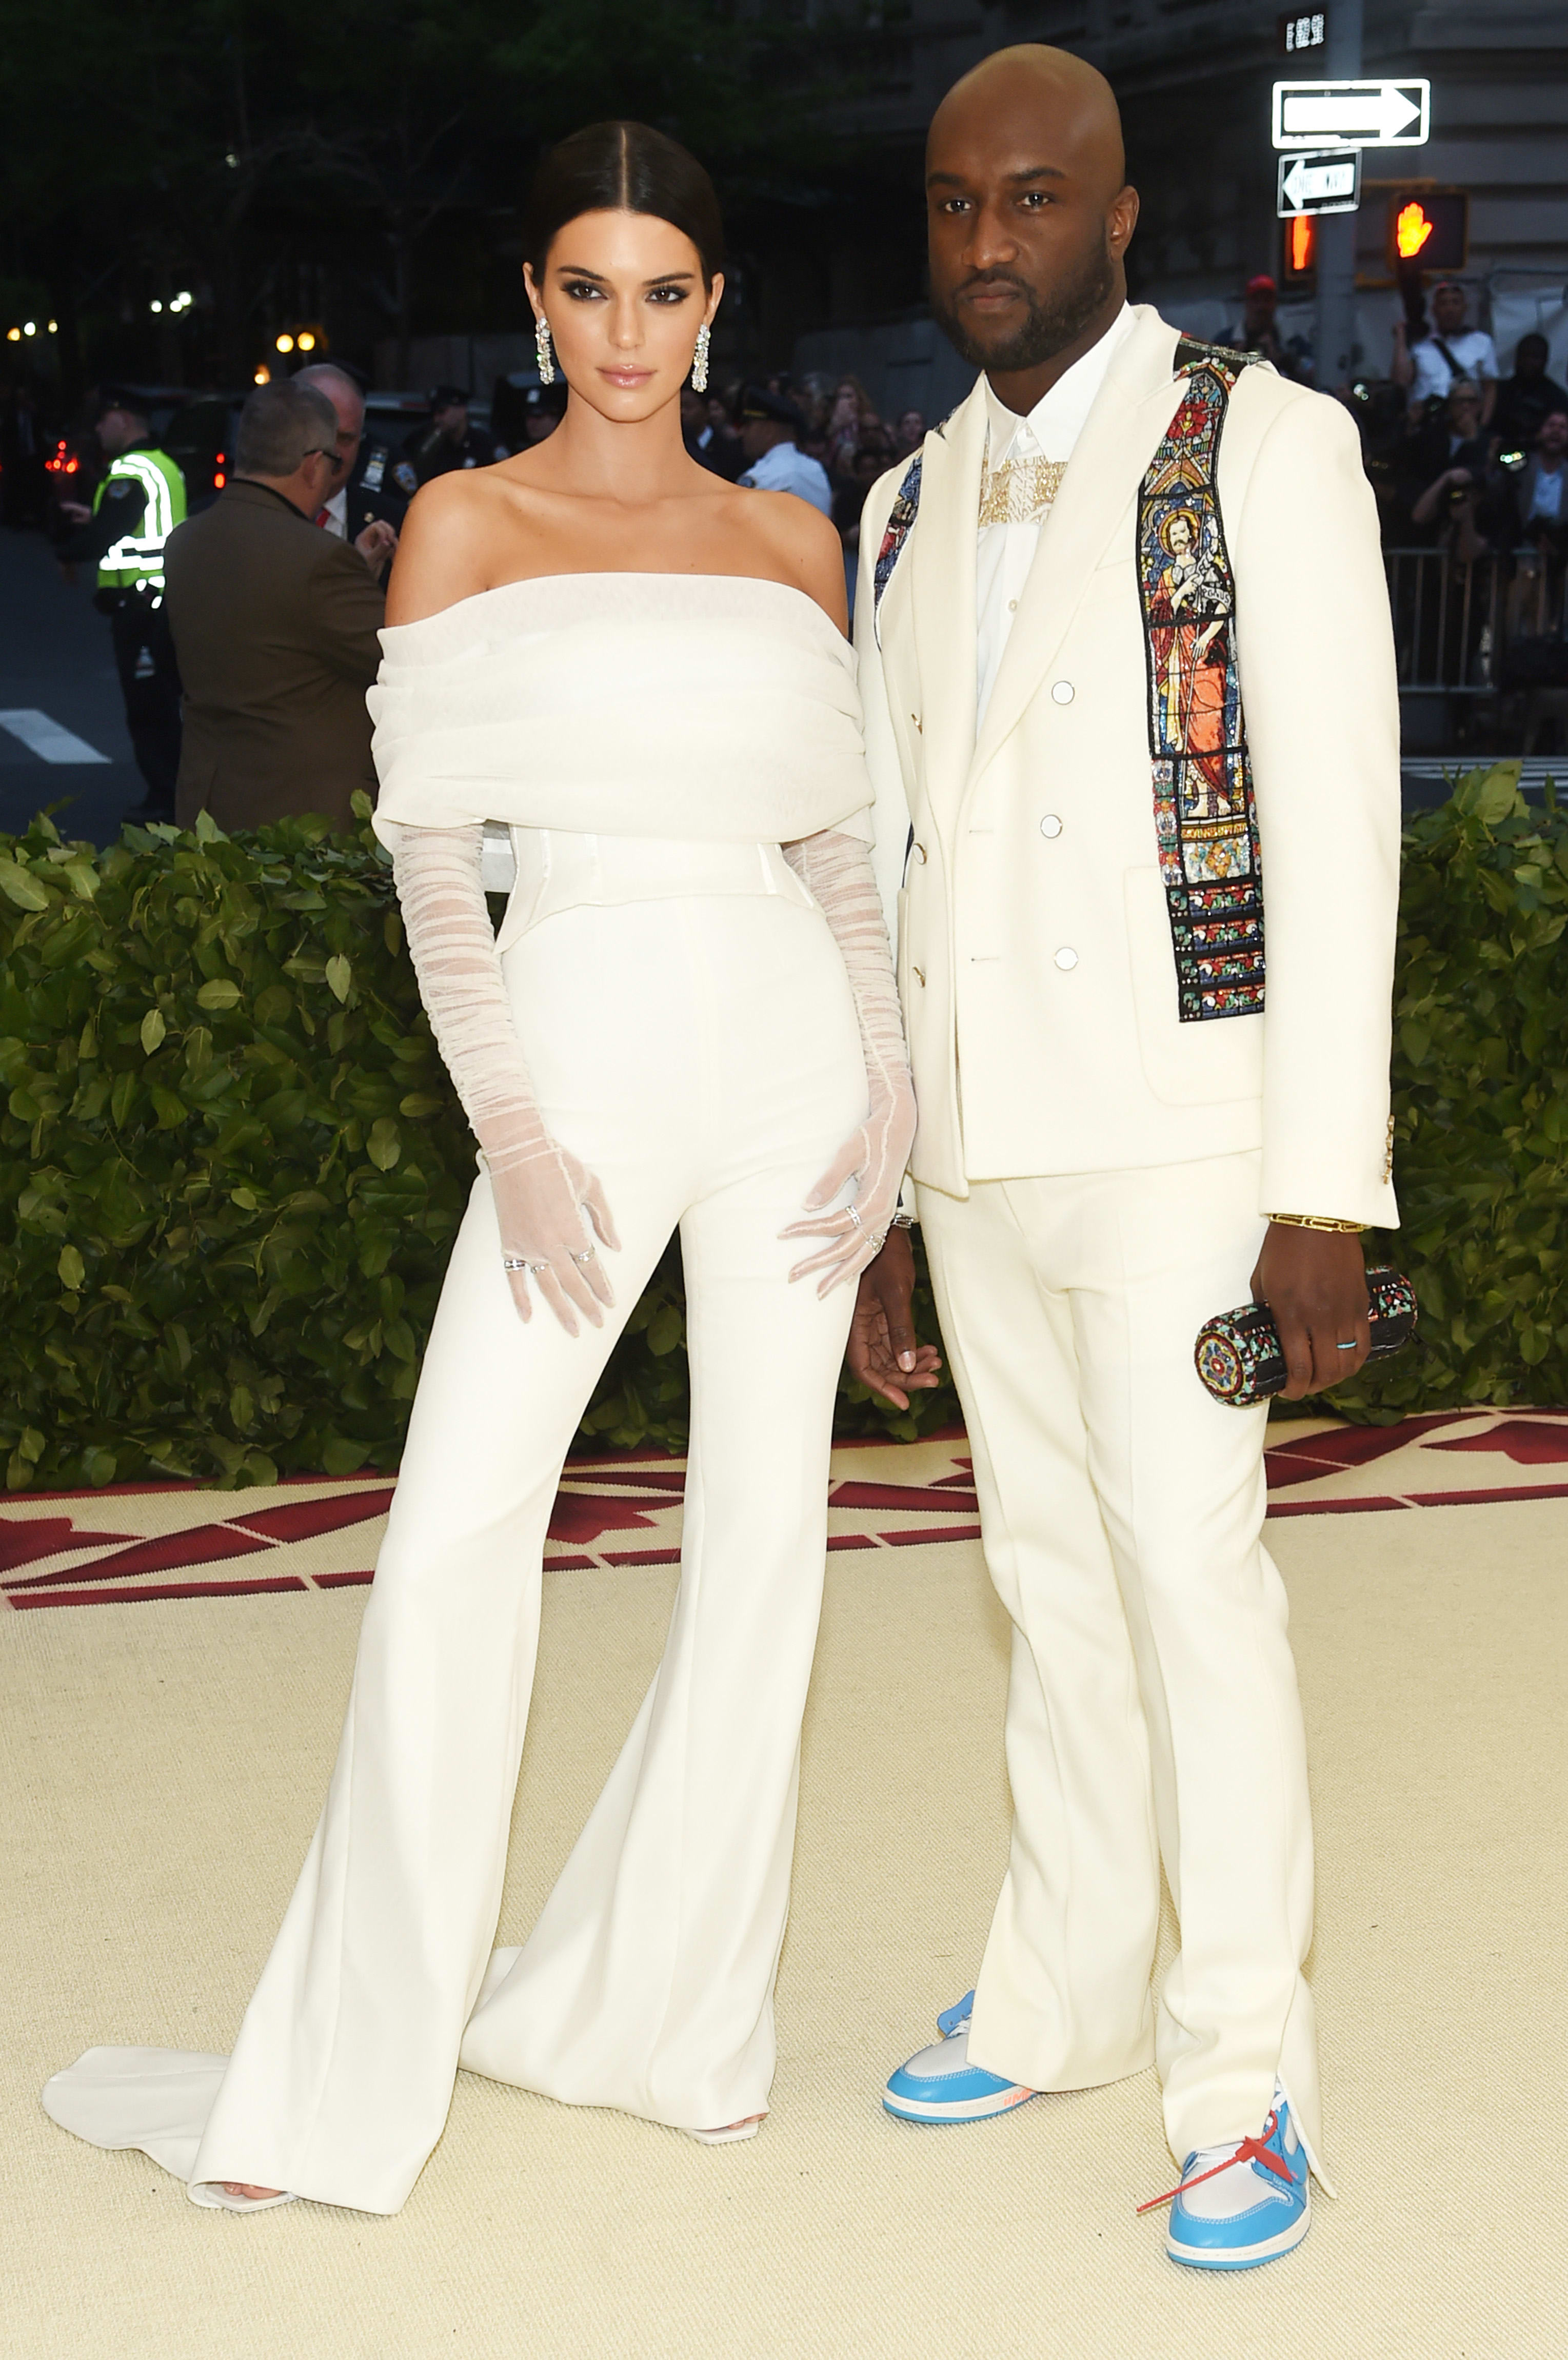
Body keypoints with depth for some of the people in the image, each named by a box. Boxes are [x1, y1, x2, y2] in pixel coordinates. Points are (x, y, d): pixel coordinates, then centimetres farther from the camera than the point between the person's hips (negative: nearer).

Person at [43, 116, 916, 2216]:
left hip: (788, 1036, 3)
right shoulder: (466, 525, 3)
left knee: (763, 1531, 5)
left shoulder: (793, 546, 11)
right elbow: (431, 842, -3)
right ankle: (335, 2084, 4)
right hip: (583, 1034, -3)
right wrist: (513, 1137, -12)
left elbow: (843, 842, 13)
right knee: (454, 1537, -7)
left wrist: (889, 1084, 0)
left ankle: (662, 2005, 20)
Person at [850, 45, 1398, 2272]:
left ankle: (1246, 2088, 2)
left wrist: (1327, 1190, -16)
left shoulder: (1264, 448, -7)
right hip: (980, 1145, 6)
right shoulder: (913, 509, 13)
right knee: (1054, 1582, 14)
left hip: (1174, 1132, -6)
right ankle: (1067, 1996, 27)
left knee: (1193, 1583, -8)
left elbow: (1336, 821, -11)